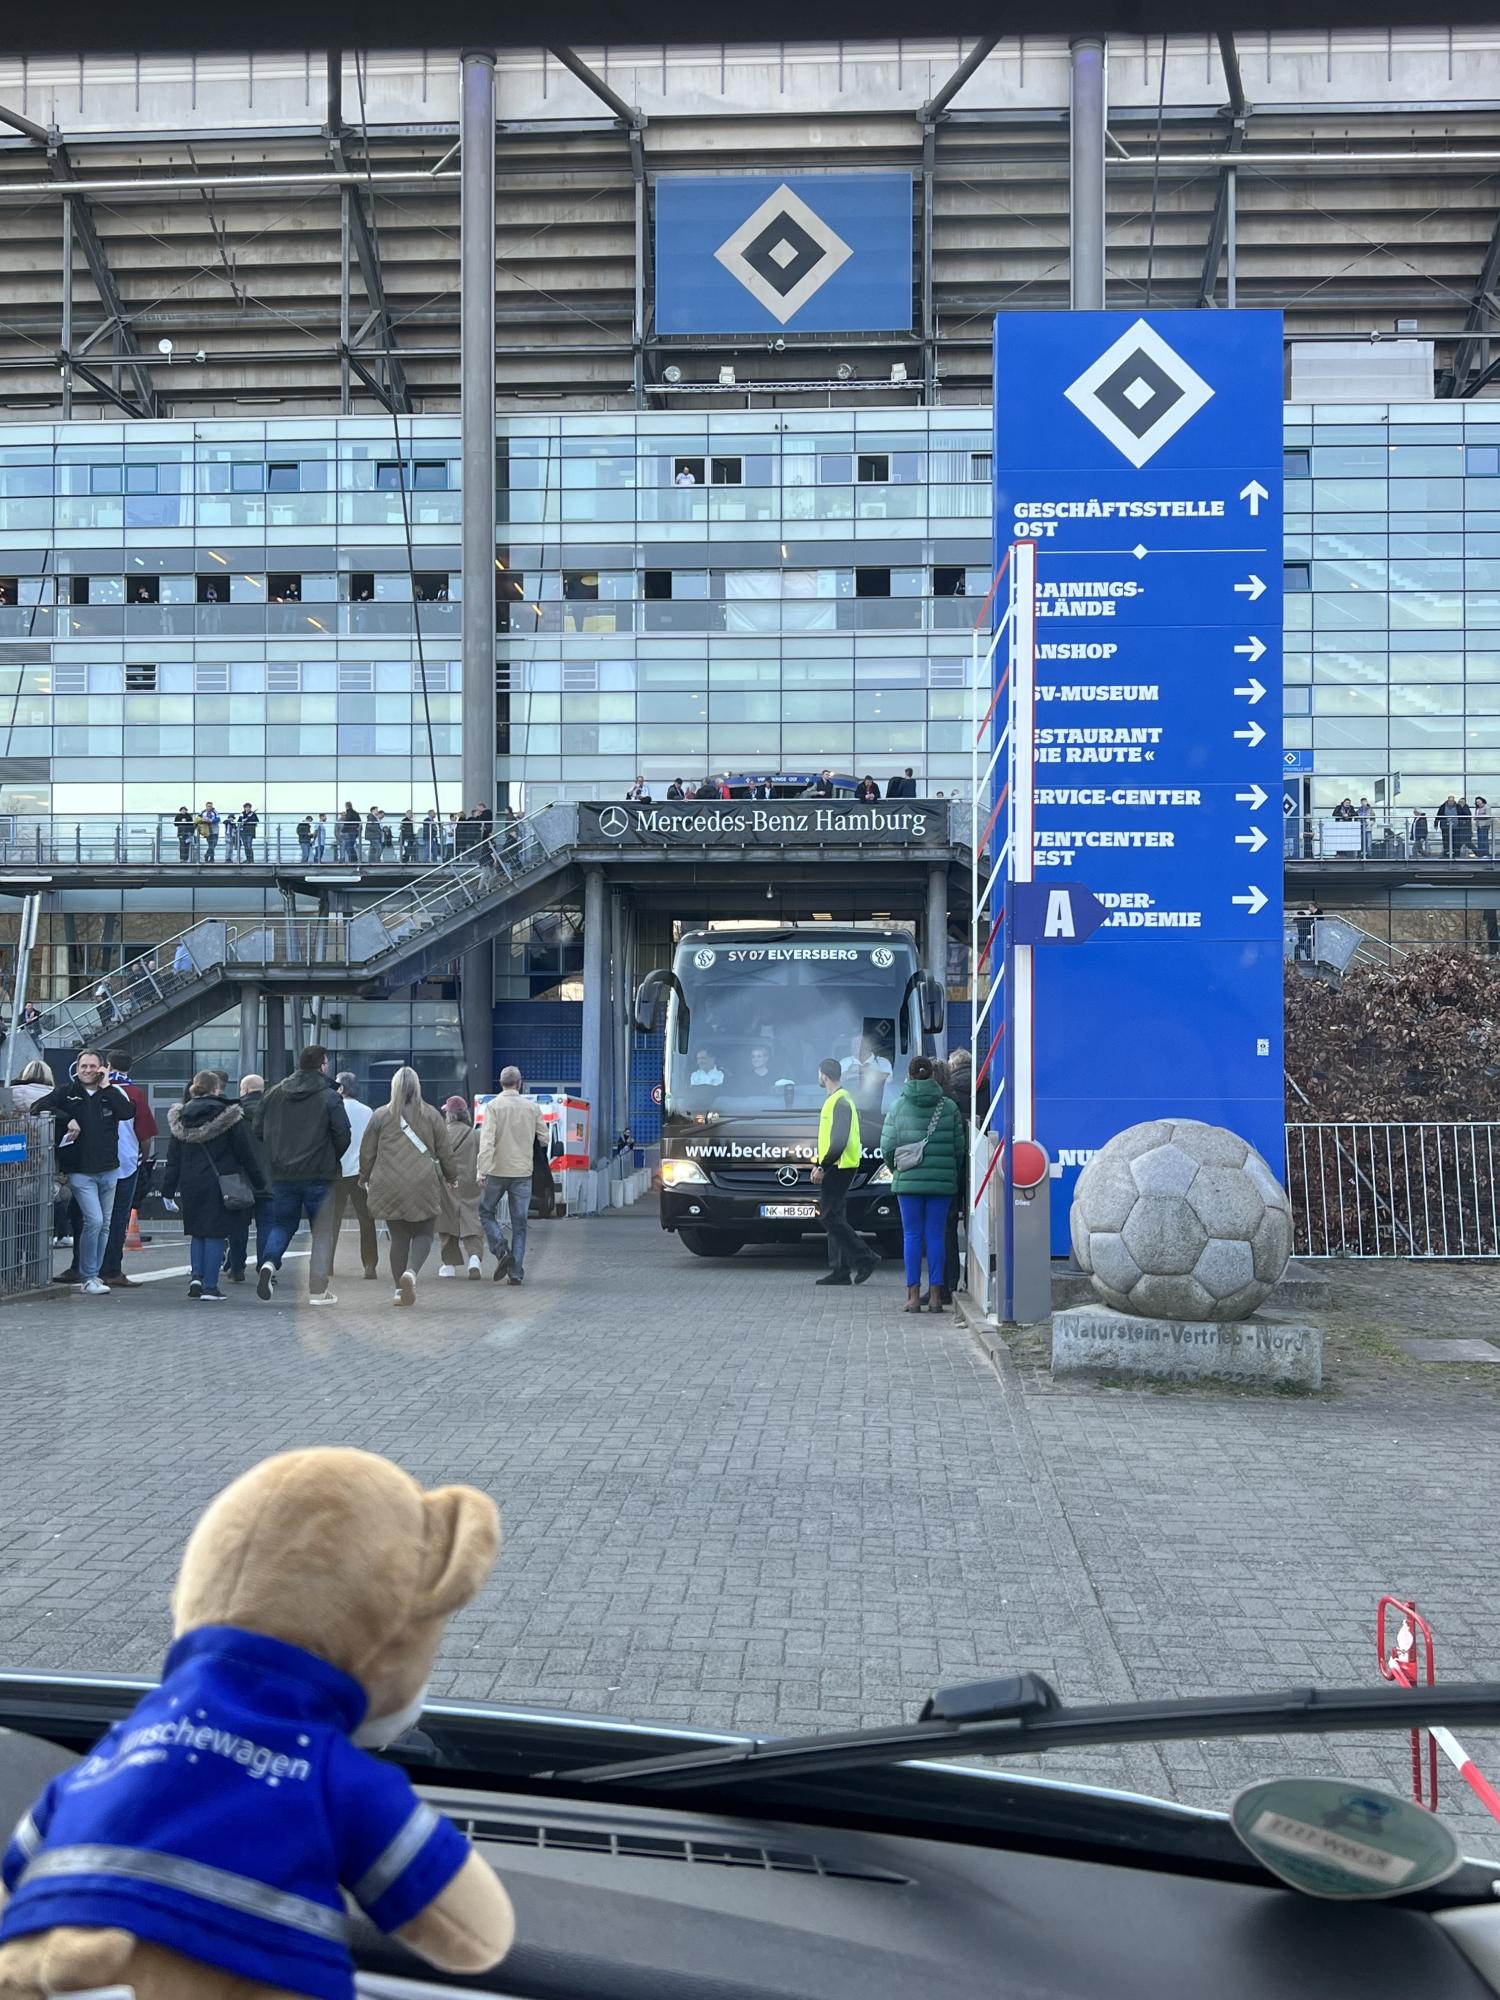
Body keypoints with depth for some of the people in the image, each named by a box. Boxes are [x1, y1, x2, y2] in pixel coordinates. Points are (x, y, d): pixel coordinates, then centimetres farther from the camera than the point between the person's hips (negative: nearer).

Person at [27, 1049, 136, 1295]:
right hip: (80, 1171, -4)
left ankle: (92, 1273, 23)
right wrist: (67, 1119, -16)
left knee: (104, 1225, 10)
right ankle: (88, 1277, -3)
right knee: (94, 1221, -14)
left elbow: (128, 1113, -10)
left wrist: (107, 1087, -10)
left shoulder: (110, 1093, 7)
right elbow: (37, 1108, -8)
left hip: (108, 1170, 4)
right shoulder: (67, 1092, 2)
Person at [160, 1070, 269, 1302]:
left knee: (198, 1233, 18)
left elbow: (173, 1157, 8)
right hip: (219, 1184, -4)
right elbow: (246, 1152, -4)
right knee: (216, 1234, 1)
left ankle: (196, 1277, 4)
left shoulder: (180, 1117, 6)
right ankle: (210, 1286, -1)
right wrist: (259, 1183, 3)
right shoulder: (228, 1115, -7)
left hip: (190, 1185, 4)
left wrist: (170, 1188, 11)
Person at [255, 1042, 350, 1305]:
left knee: (282, 1224, 18)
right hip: (319, 1175, -3)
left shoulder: (274, 1094, 6)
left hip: (281, 1174, 4)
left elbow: (260, 1133, 10)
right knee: (322, 1233, 6)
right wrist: (332, 1159, 7)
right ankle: (318, 1291, 4)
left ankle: (269, 1262, -9)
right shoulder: (329, 1097, -8)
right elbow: (343, 1135, -11)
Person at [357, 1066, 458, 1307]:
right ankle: (411, 1272, -19)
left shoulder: (380, 1116, 3)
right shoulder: (431, 1116, 2)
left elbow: (367, 1153, 8)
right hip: (423, 1185, -1)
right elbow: (446, 1152, 6)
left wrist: (366, 1178, 24)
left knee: (398, 1237, 9)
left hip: (388, 1187, 1)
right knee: (423, 1234, 7)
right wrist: (451, 1177, 21)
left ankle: (400, 1289, 8)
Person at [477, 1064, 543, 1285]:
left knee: (486, 1212, 16)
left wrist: (482, 1171, -16)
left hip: (497, 1171, -2)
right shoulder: (533, 1107, 2)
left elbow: (487, 1140, -15)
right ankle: (516, 1272, 3)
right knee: (519, 1223, 6)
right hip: (523, 1172, 2)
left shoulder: (493, 1106, -7)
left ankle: (501, 1249, -6)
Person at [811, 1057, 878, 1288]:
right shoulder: (835, 1099, 19)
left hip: (840, 1166, -10)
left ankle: (865, 1258, -9)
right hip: (835, 1167, 10)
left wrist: (822, 1167, -20)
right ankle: (840, 1271, 10)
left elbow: (840, 1141, -21)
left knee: (832, 1217, -11)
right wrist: (819, 1164, 21)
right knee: (835, 1218, 9)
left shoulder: (840, 1101, -14)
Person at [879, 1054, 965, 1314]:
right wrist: (952, 1173, 17)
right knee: (935, 1236, 4)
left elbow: (887, 1146, -1)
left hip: (908, 1180, -1)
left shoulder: (898, 1106, 0)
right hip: (942, 1181, 1)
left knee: (912, 1236, 4)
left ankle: (914, 1296, 3)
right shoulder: (948, 1107, 2)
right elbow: (959, 1147, 3)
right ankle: (935, 1295, 4)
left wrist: (896, 1170, 16)